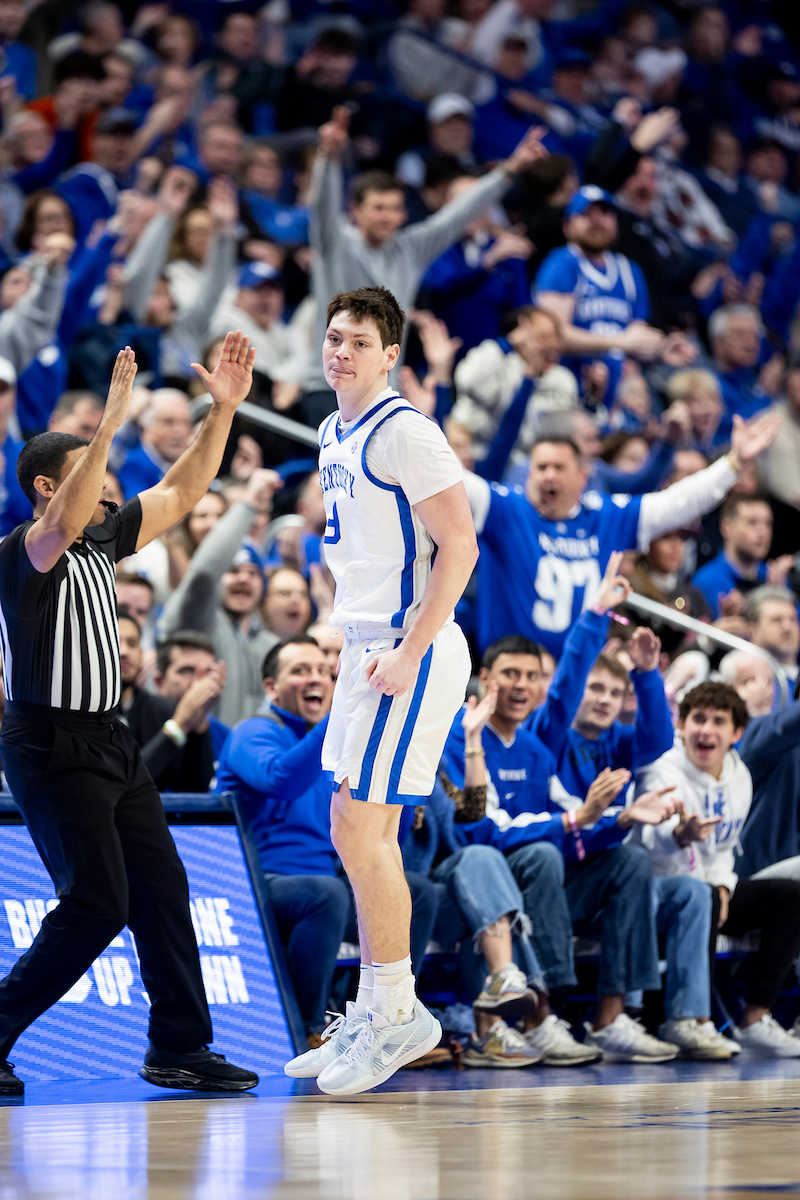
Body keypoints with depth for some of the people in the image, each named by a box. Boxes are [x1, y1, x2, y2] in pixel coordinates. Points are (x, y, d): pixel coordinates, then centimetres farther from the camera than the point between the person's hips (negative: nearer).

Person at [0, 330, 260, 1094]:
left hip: (107, 741, 9)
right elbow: (64, 523, -36)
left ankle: (179, 1047, 11)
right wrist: (110, 424, -42)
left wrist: (223, 410, 6)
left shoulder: (102, 539, 11)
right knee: (96, 906, -12)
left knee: (160, 889, 6)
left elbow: (179, 494, 16)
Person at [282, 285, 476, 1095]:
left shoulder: (404, 433, -14)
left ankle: (397, 1016, -3)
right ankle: (379, 1018, 17)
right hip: (365, 650, 10)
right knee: (367, 834, 11)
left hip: (410, 651, -10)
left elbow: (458, 545, -17)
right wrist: (358, 645, 19)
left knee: (357, 830, -11)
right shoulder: (333, 436, 14)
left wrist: (408, 655, -21)